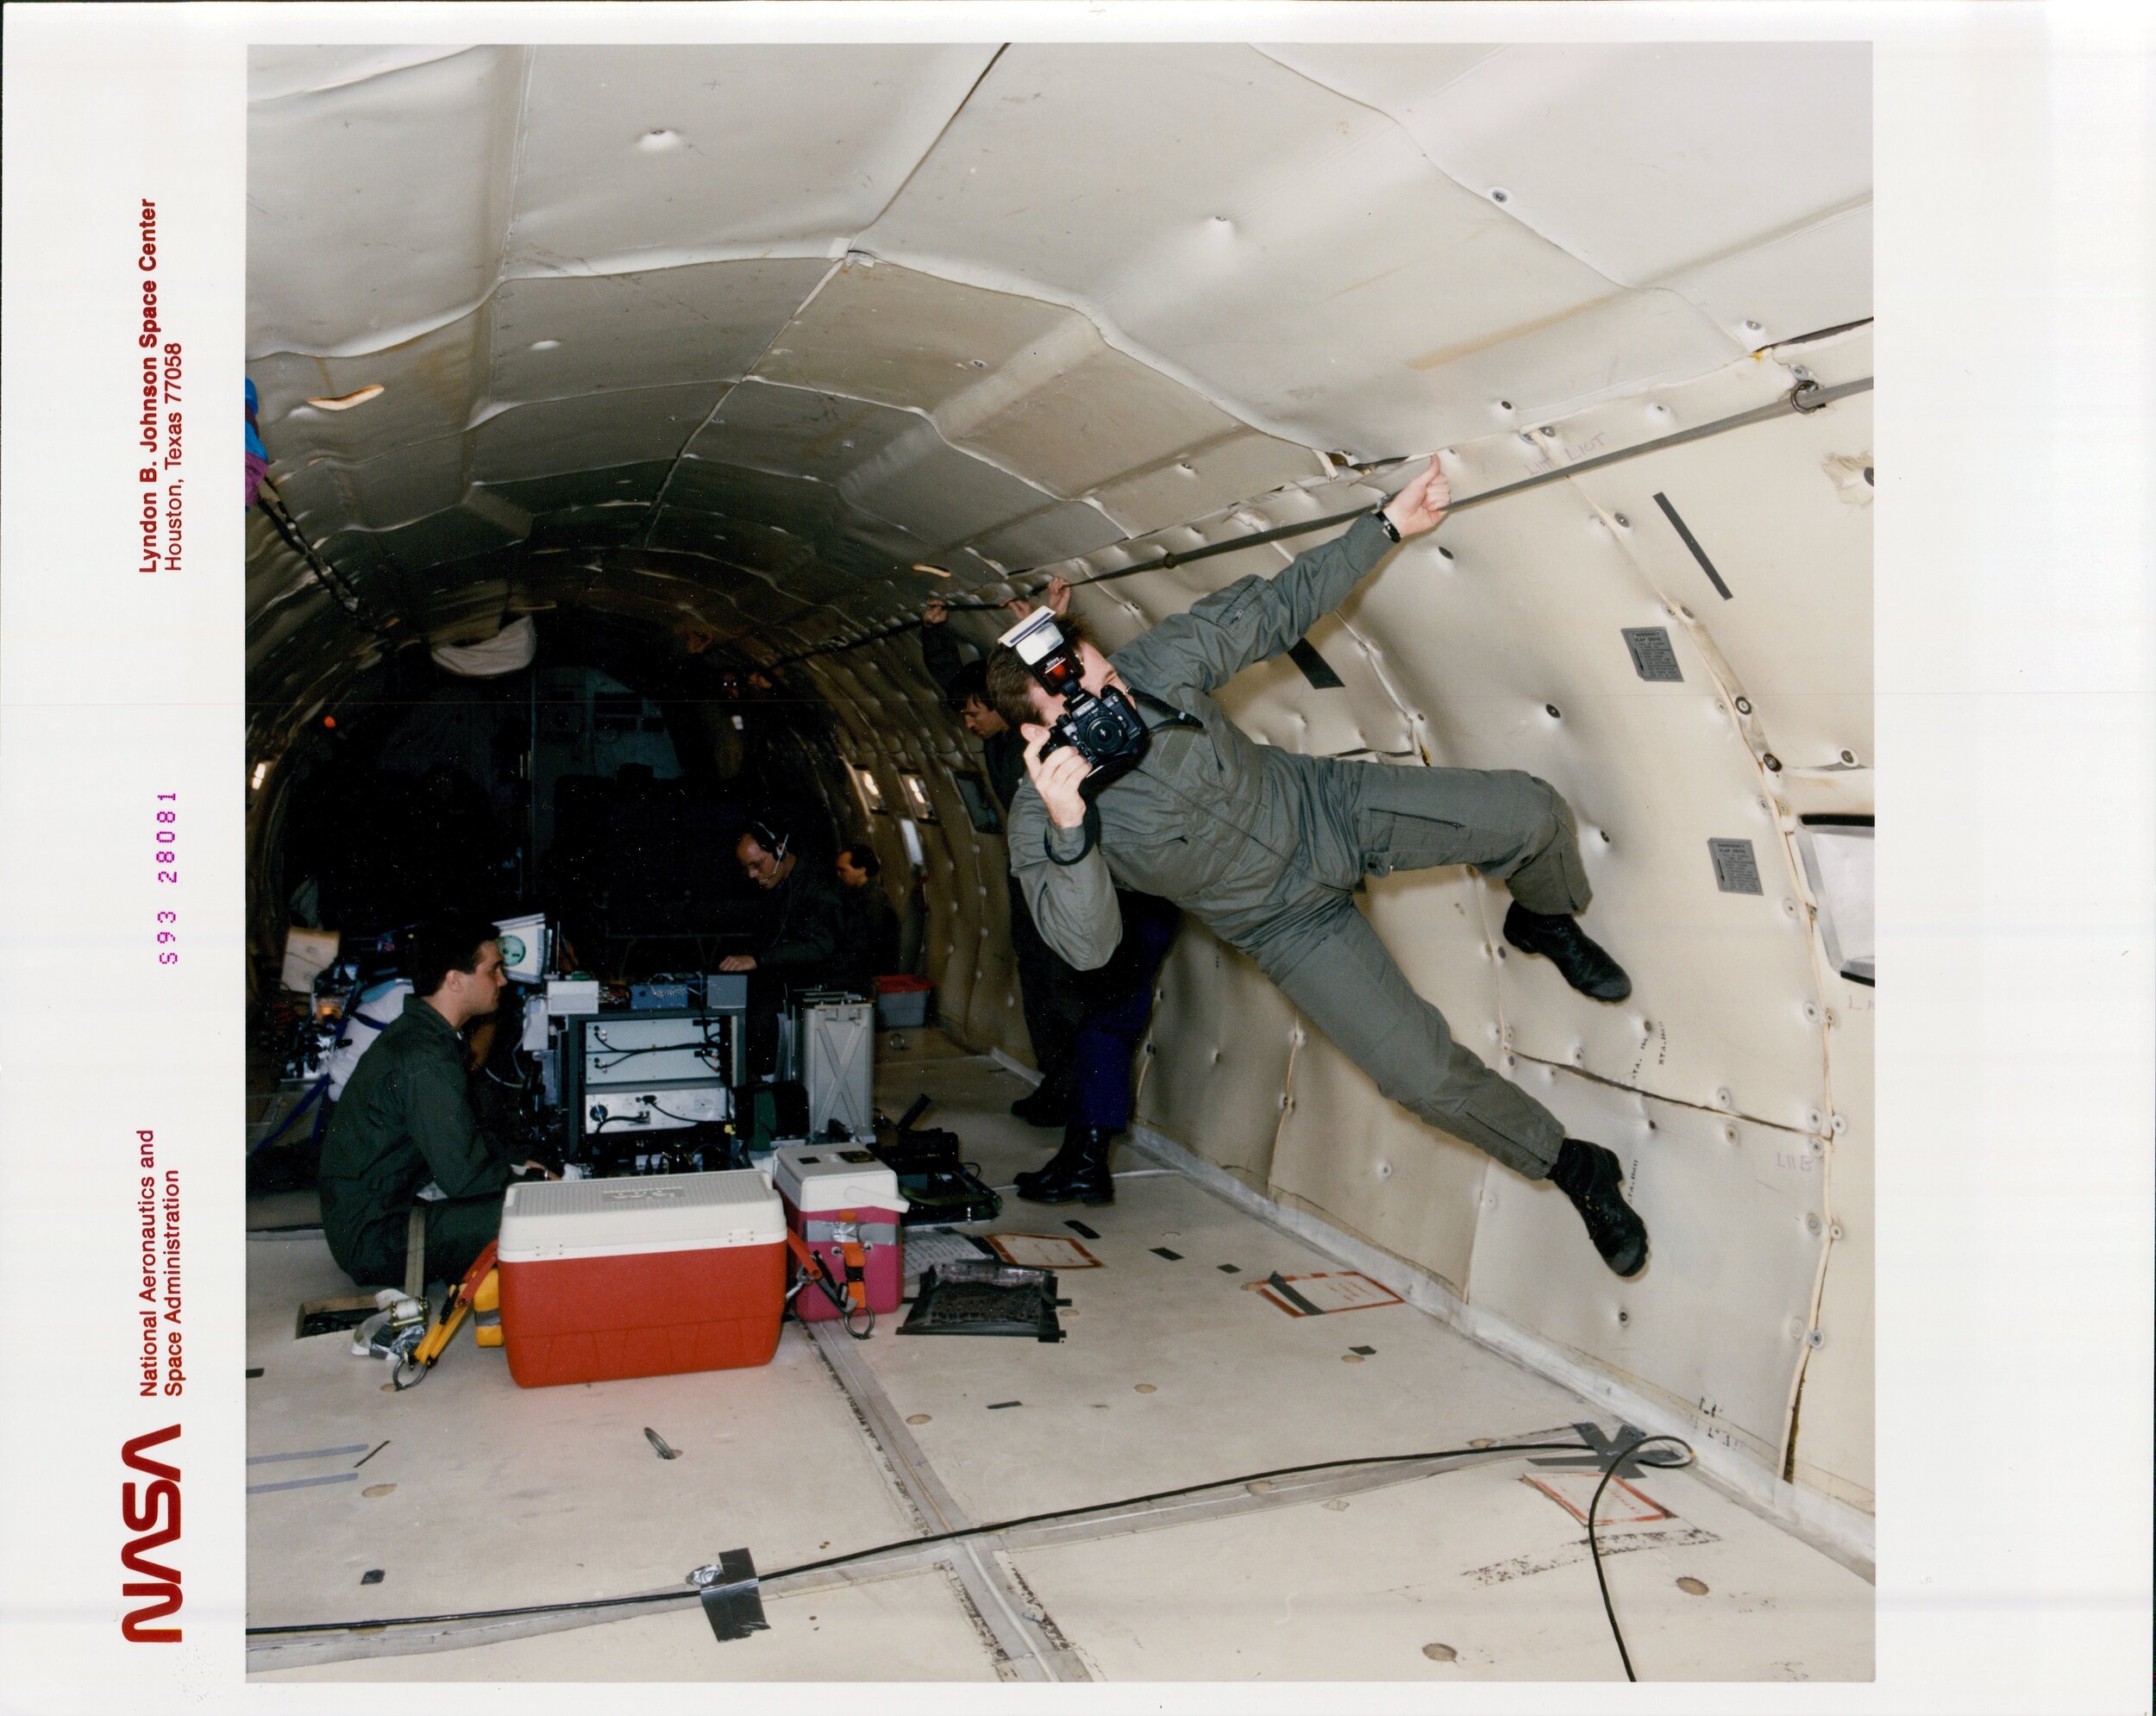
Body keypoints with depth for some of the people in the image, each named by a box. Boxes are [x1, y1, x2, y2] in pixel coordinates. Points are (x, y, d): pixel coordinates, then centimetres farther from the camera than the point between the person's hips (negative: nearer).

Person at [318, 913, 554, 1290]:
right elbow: (464, 1175, -24)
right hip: (375, 1239, -11)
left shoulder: (414, 1032, 9)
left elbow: (459, 1138, 20)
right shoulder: (424, 1060, -24)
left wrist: (518, 1167, 9)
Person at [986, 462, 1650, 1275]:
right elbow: (1086, 944, -37)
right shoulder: (1041, 823, -26)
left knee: (1533, 812, -12)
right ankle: (1571, 1166, 18)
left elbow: (1277, 606, -5)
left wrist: (1387, 524, -5)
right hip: (1288, 923, -2)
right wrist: (1069, 826, -52)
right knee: (1424, 1074, -11)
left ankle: (1544, 923, 26)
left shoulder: (1161, 658, -20)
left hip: (1332, 808, 3)